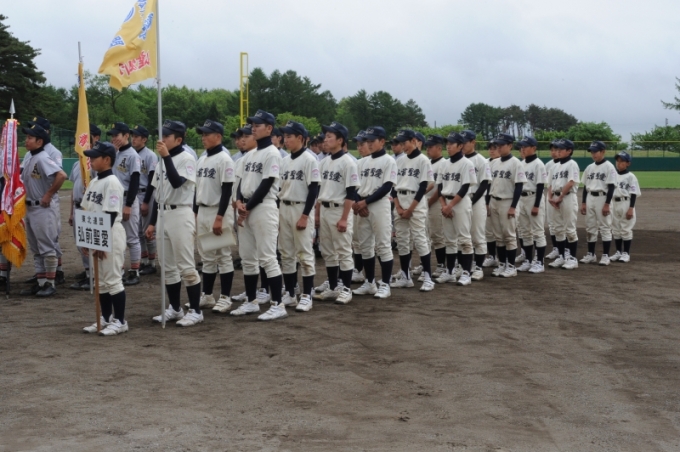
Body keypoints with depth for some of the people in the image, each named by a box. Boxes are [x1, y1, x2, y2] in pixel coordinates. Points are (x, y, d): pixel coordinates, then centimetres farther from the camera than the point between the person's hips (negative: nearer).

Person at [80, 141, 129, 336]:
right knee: (100, 280, 14)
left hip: (111, 236, -9)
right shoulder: (94, 182, 12)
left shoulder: (112, 183, -15)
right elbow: (85, 211, 16)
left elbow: (111, 215, -19)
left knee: (113, 279, -4)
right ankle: (106, 319, 24)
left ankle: (120, 321, 3)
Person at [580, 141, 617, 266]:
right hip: (590, 198, 7)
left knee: (605, 228, -2)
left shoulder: (609, 167, -8)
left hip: (602, 198, -7)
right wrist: (583, 203, 9)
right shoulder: (589, 167, 11)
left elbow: (611, 187, -12)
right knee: (590, 228, 9)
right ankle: (591, 255, 16)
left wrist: (607, 204, -17)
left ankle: (605, 256, 2)